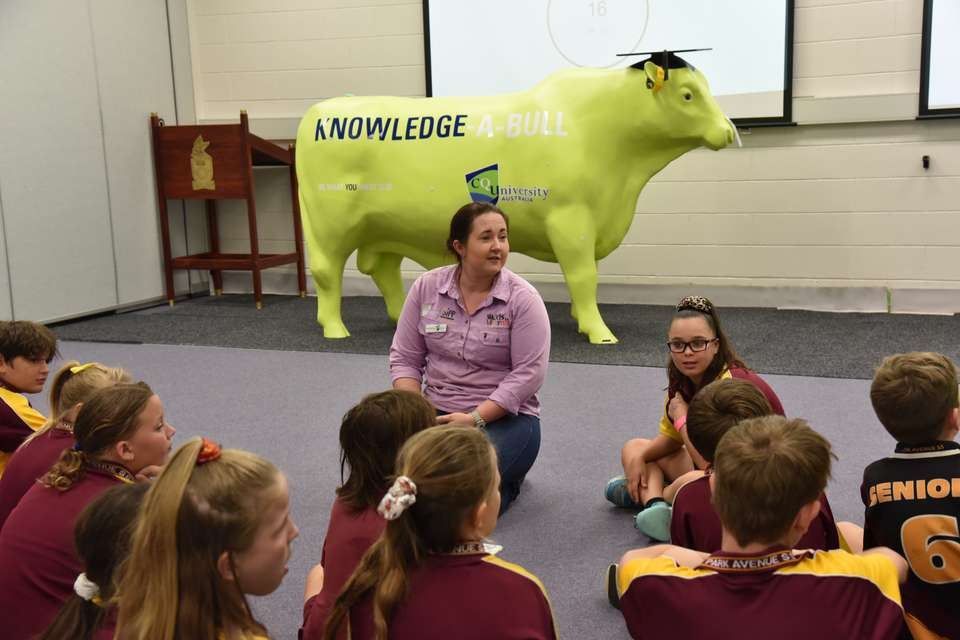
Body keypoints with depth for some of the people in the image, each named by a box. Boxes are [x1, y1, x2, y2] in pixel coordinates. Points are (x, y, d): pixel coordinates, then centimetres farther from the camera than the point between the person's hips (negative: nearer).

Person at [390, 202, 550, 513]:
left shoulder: (523, 298, -9)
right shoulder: (426, 287, 1)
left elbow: (528, 373, -14)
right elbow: (404, 358, 4)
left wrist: (474, 419, -20)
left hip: (504, 415, -3)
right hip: (438, 411, 4)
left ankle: (509, 476, 9)